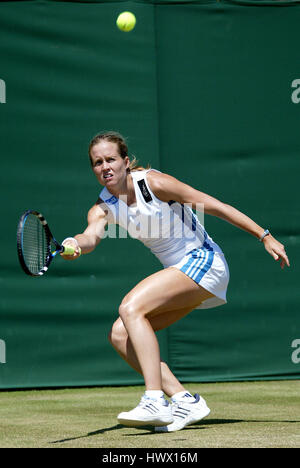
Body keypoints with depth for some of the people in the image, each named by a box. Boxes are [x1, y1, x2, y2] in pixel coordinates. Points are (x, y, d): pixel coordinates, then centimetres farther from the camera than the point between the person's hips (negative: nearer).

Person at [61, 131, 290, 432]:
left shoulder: (153, 182, -16)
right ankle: (184, 400, -8)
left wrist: (265, 237, -11)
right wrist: (76, 244, -47)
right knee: (120, 335, -6)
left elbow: (213, 206, -12)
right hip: (178, 272, 7)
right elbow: (92, 235, -21)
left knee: (131, 308, -26)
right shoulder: (103, 208, 0)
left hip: (203, 261, -7)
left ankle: (155, 401, -34)